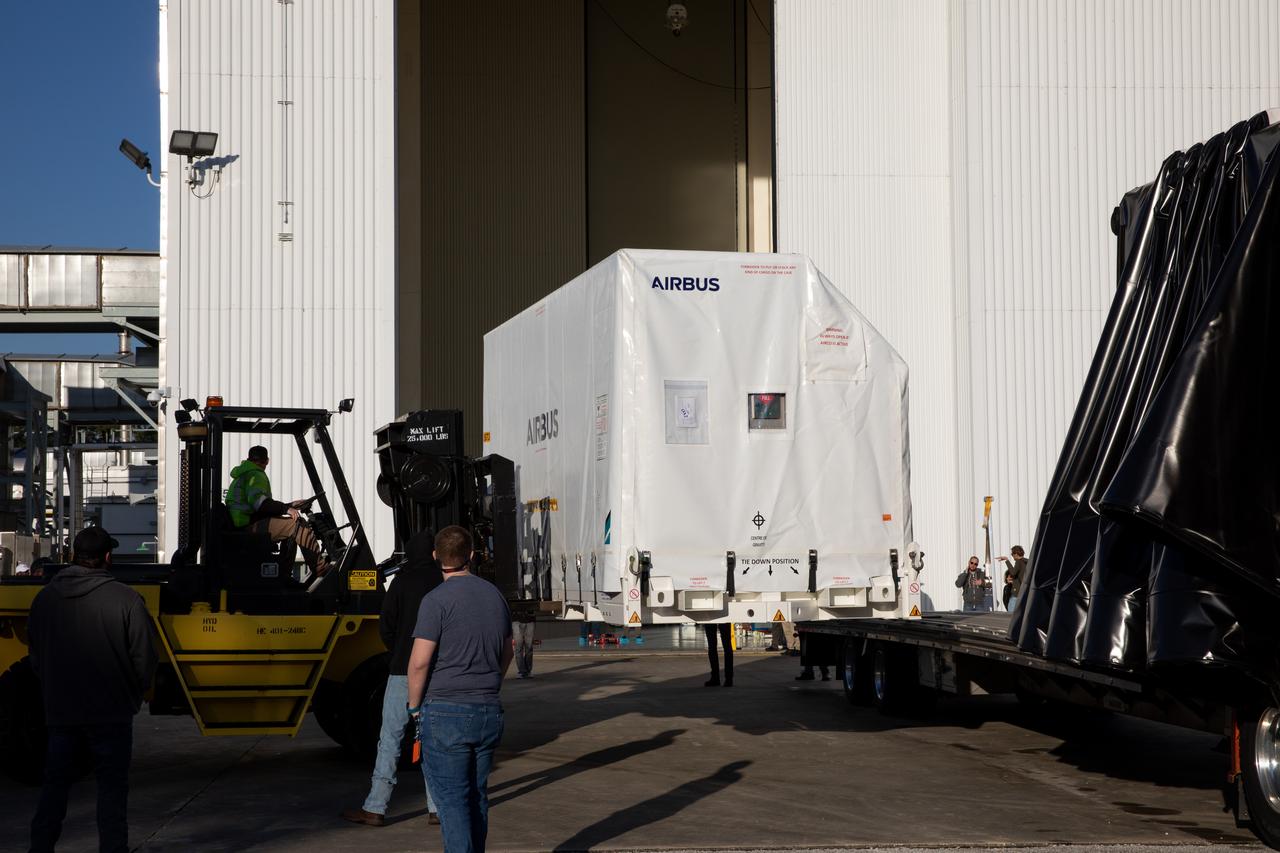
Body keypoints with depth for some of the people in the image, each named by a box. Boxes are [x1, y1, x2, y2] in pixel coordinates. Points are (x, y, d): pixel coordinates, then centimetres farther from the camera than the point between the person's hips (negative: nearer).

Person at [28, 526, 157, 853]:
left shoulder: (45, 598, 0)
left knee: (55, 783, 15)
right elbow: (144, 658, -10)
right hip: (111, 714, -3)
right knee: (112, 788, 5)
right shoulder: (125, 599, -13)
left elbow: (35, 657, 8)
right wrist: (134, 695, 8)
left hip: (60, 713, 4)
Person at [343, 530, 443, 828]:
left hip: (404, 670, -3)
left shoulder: (404, 579, -3)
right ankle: (437, 807, 9)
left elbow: (386, 625, -5)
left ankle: (375, 808, -3)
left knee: (390, 739, -2)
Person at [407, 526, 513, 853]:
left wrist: (415, 704, -2)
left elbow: (420, 661, -16)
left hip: (446, 712, -6)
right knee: (477, 796, 15)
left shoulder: (437, 600, -13)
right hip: (489, 711, 6)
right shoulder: (495, 596, 8)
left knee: (452, 799, -3)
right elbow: (507, 652, 20)